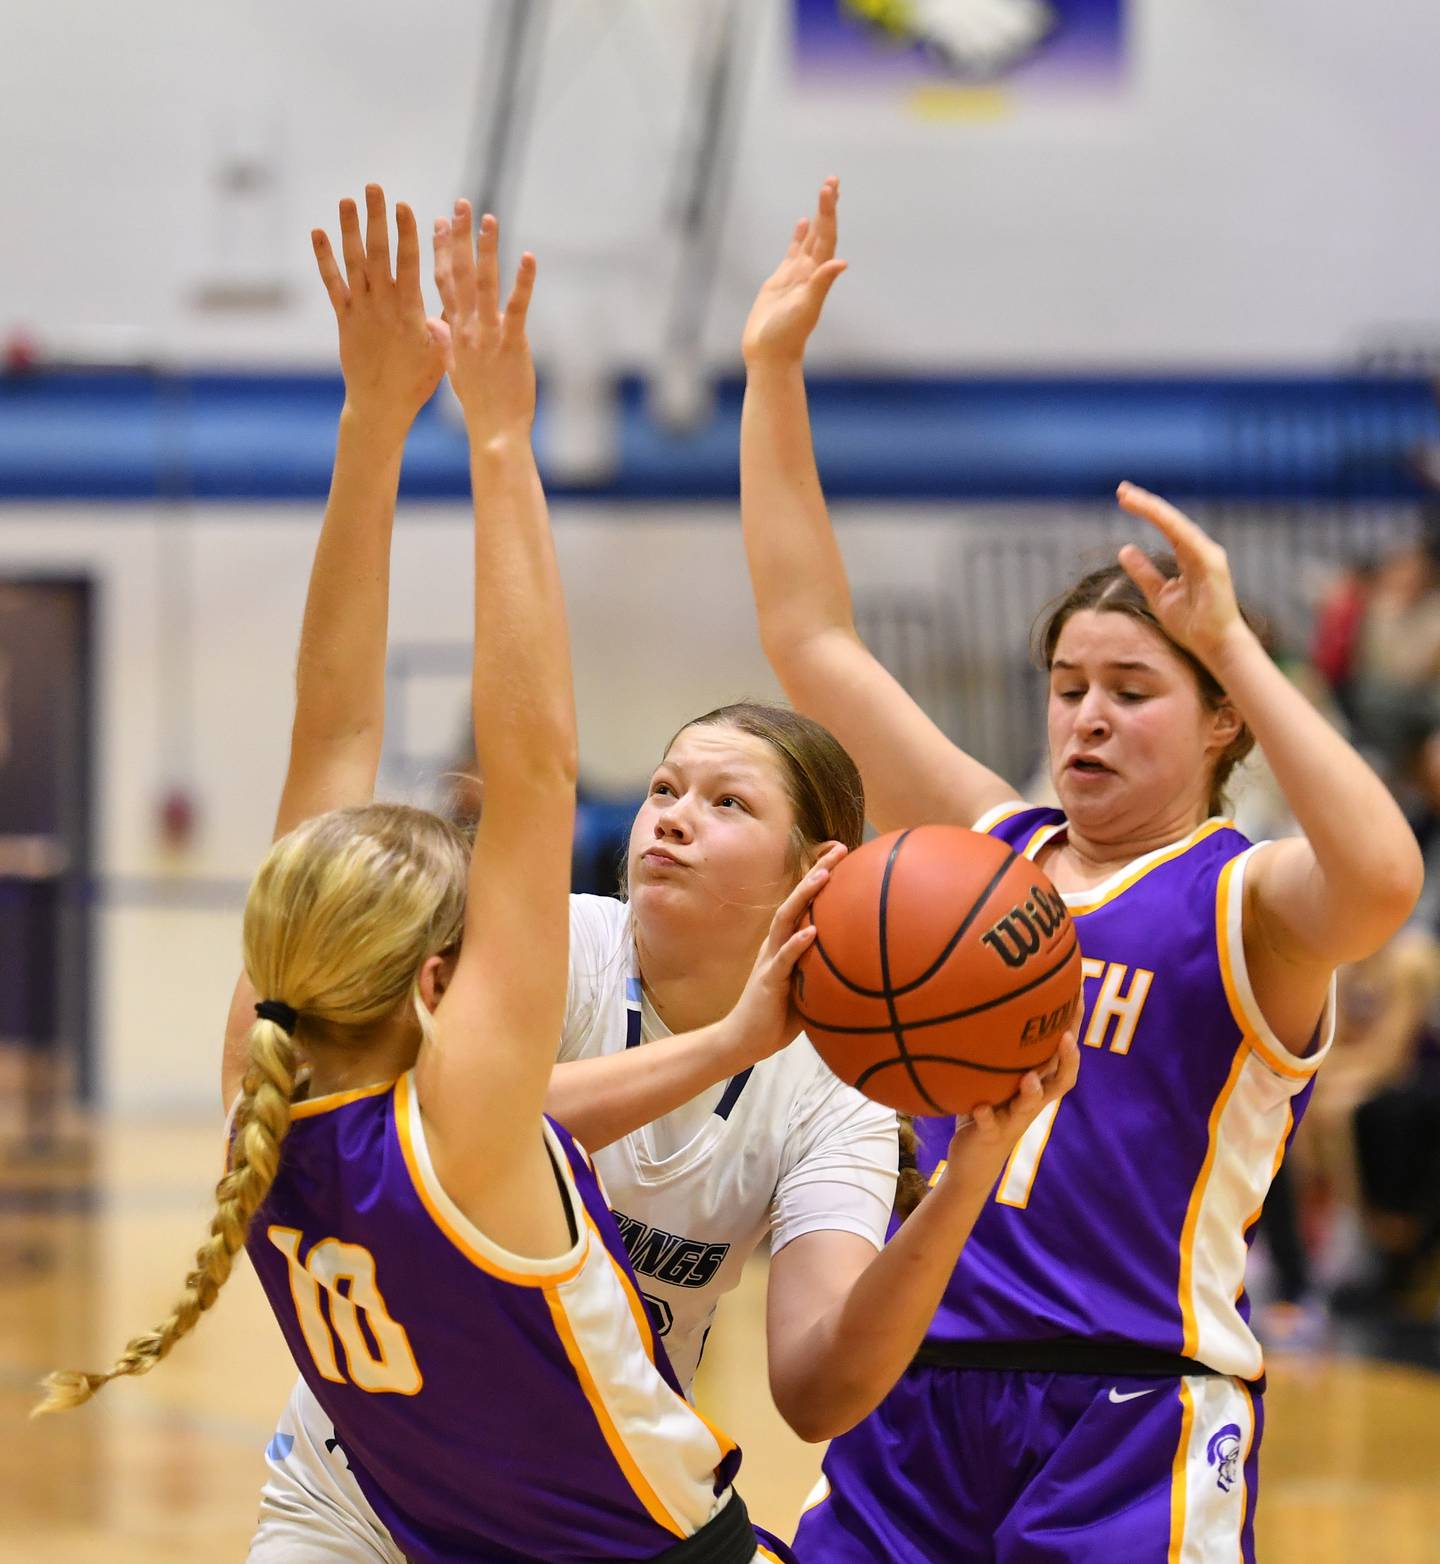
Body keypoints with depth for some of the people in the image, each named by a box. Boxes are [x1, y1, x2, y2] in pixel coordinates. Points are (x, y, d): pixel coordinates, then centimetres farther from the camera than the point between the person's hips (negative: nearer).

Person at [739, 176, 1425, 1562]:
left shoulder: (1247, 902, -3)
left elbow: (1381, 879, -27)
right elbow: (811, 640, 15)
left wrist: (1234, 645, -25)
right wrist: (773, 369, 10)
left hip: (1133, 1432, -5)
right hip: (920, 1406, 5)